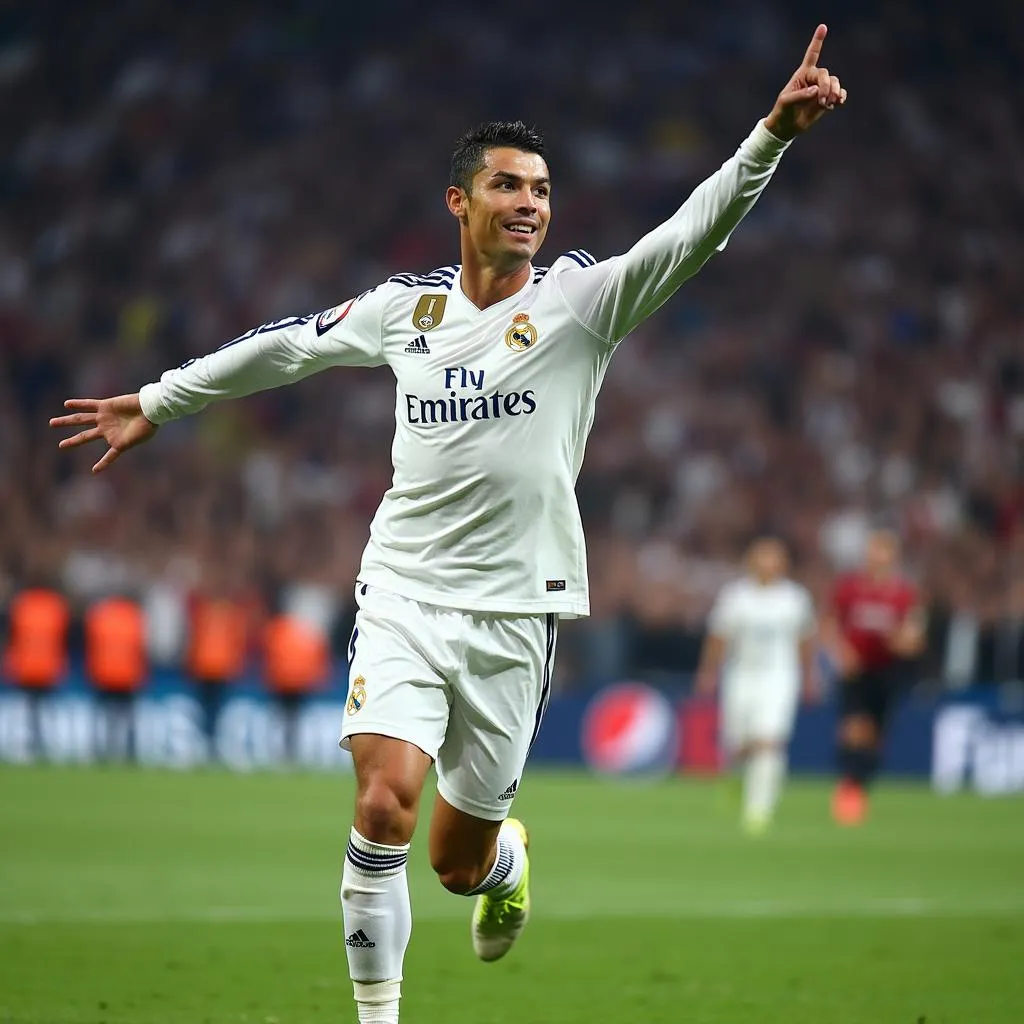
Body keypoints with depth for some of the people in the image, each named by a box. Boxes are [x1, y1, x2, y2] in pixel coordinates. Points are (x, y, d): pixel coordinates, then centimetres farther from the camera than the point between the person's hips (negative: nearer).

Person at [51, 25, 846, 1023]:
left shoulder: (583, 297, -3)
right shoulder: (403, 306, 5)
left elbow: (694, 231, -17)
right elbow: (287, 344, 21)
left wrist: (772, 134, -32)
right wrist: (158, 400, 28)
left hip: (516, 610, -1)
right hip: (404, 593, 1)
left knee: (458, 860, 7)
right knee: (382, 804, -18)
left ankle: (506, 856, 45)